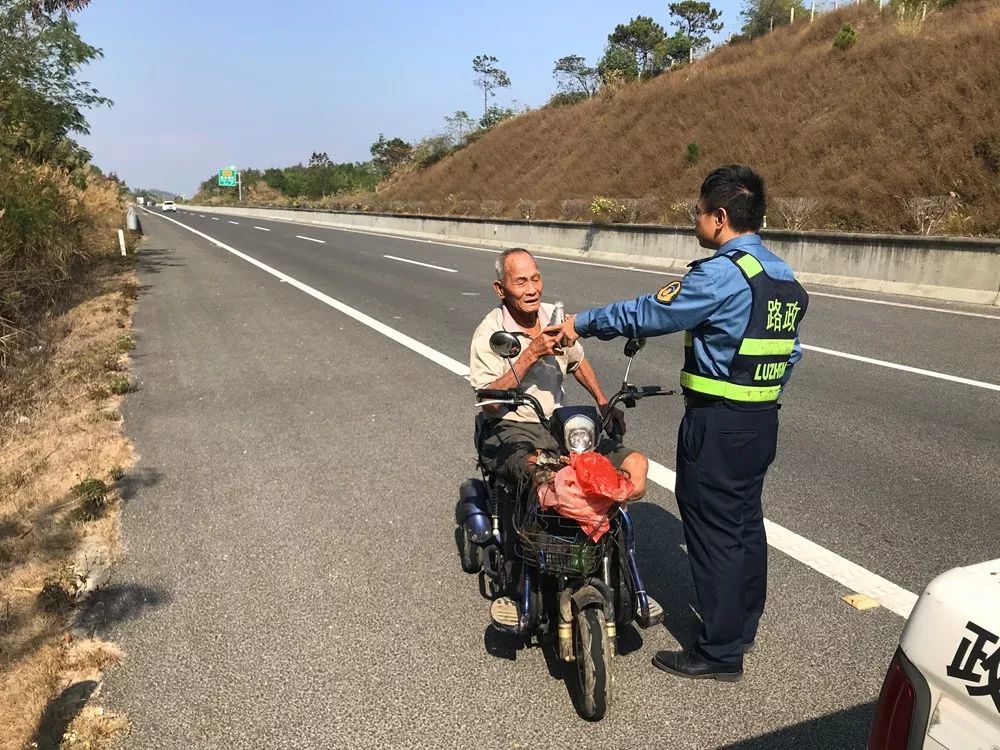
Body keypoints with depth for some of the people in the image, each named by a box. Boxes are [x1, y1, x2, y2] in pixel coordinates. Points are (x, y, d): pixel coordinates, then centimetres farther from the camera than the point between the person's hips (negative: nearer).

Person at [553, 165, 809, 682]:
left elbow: (649, 314, -15)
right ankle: (743, 625, 36)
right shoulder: (785, 279, 9)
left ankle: (720, 652, 12)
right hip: (763, 420, 9)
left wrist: (582, 323, -3)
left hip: (717, 425, -9)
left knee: (713, 530, 1)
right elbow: (789, 353, 15)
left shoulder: (721, 275, -19)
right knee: (746, 521, 19)